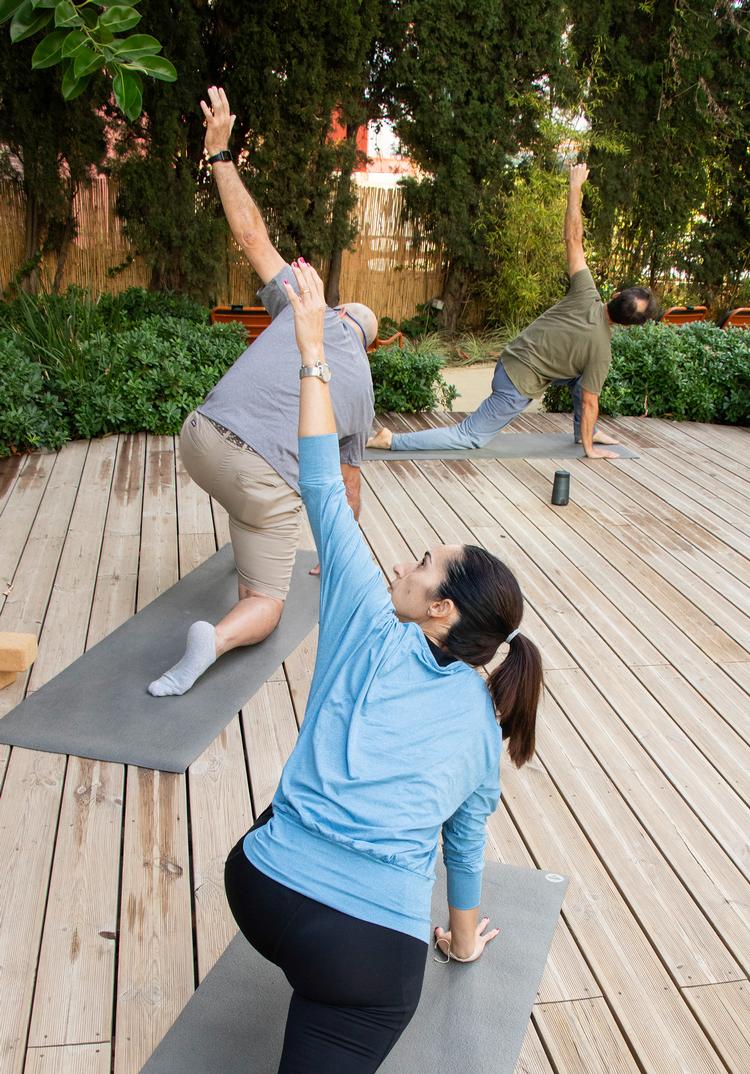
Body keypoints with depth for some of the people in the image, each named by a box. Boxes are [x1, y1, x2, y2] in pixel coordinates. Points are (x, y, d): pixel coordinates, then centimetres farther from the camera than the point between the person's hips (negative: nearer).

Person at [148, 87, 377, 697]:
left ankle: (249, 576, 47)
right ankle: (219, 637, -21)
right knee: (267, 607, 10)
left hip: (201, 437, 2)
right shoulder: (362, 391, 22)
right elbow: (349, 487, 32)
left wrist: (219, 154, 19)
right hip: (267, 482, -2)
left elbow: (251, 233, 13)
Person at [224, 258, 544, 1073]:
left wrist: (313, 353, 5)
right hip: (375, 954, 0)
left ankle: (306, 985, 41)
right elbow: (466, 839, 22)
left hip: (261, 891, 1)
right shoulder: (483, 720, 7)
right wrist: (462, 937, 40)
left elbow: (324, 494, 0)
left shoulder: (374, 630, -1)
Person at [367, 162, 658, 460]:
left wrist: (575, 187, 4)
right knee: (469, 436, 1)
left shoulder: (586, 296, -7)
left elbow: (573, 239, -4)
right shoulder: (601, 348, -19)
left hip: (509, 361, 8)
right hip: (519, 385, -8)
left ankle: (585, 431, 31)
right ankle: (391, 440, -6)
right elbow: (589, 402, -12)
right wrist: (589, 450, -1)